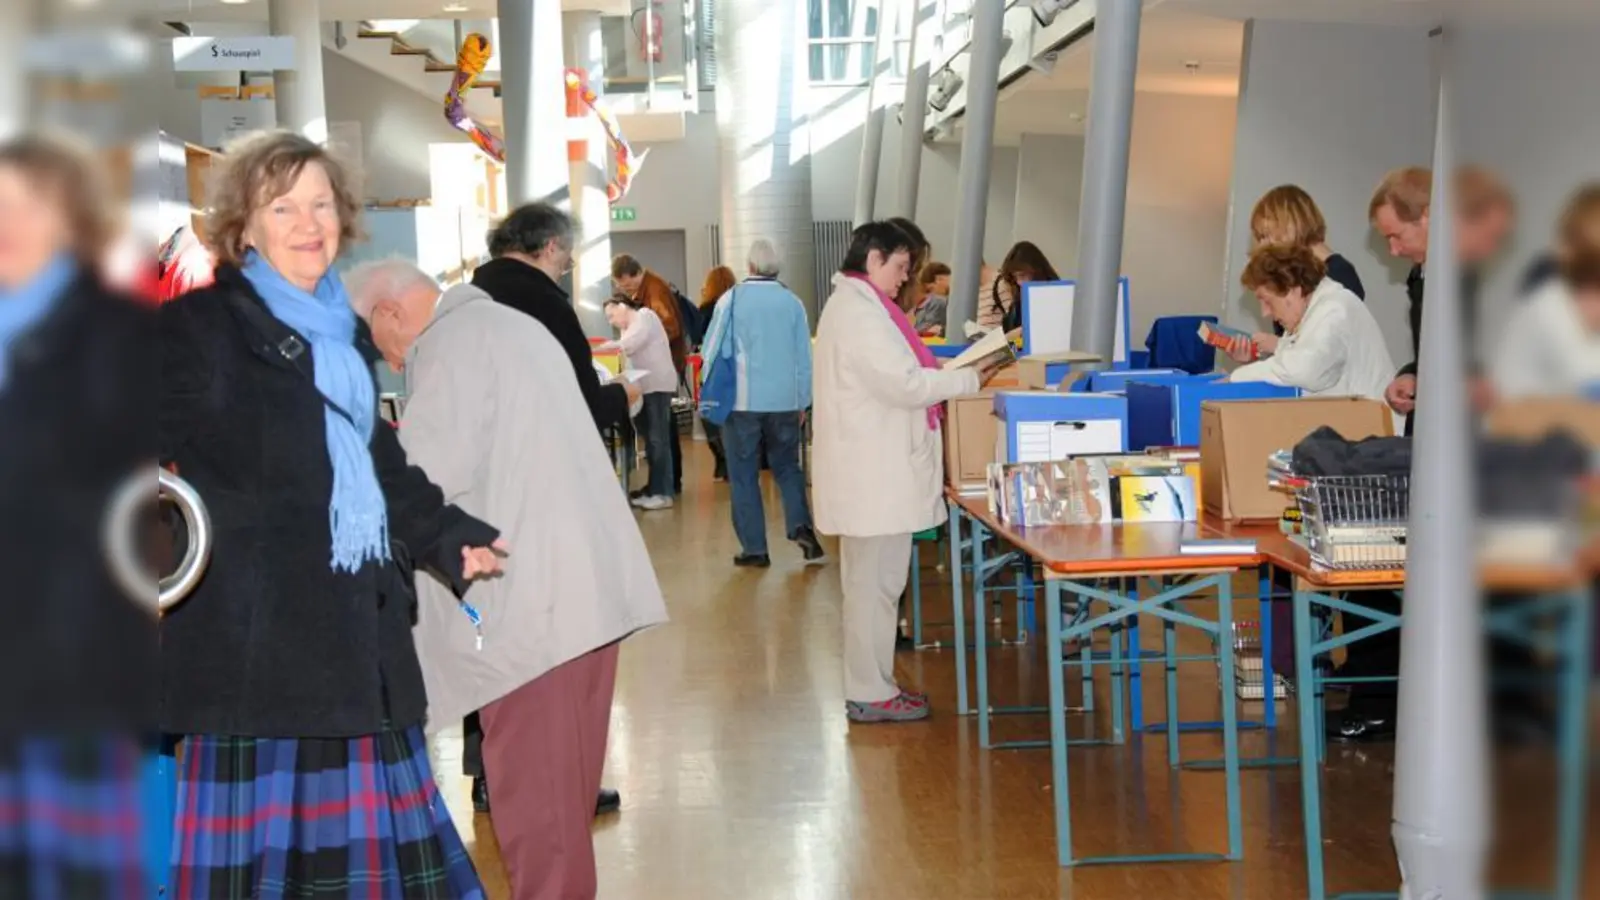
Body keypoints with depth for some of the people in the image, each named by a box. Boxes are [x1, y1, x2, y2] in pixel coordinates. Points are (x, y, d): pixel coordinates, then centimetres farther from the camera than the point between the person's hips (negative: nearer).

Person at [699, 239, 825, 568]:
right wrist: (803, 402, 16)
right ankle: (801, 525, -5)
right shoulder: (792, 302, -1)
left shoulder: (732, 299, -6)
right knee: (787, 468, 15)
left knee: (744, 475, 6)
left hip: (742, 400, -2)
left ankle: (754, 548, 6)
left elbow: (713, 349, -1)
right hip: (784, 400, 2)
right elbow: (804, 356, 5)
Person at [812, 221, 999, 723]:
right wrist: (971, 379, -11)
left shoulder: (856, 305, 17)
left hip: (875, 467, 11)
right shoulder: (859, 310, -16)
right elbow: (904, 384, -20)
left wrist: (950, 378, 9)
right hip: (873, 471, -11)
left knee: (875, 582, 16)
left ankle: (872, 684, 24)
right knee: (874, 584, -3)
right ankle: (870, 695, 4)